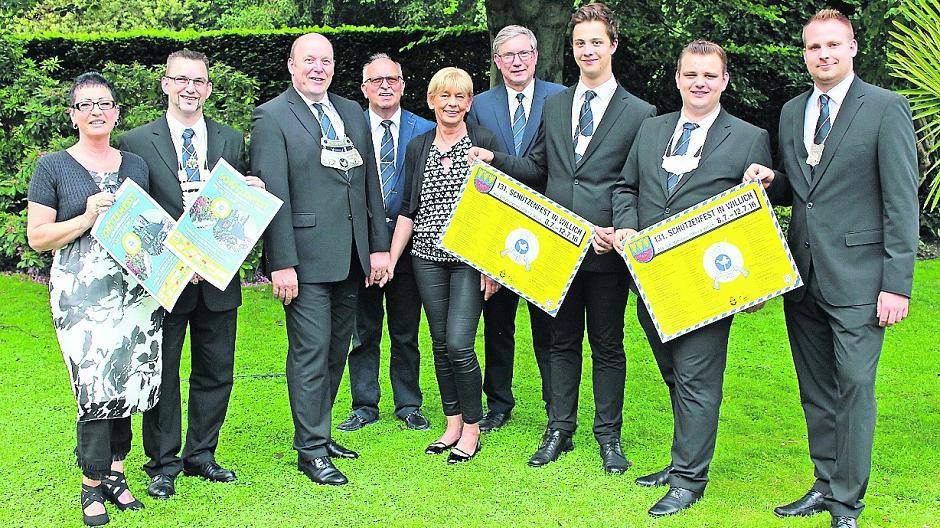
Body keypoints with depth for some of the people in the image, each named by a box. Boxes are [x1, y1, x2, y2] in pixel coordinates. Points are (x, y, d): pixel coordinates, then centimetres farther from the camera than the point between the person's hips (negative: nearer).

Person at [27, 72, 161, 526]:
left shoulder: (135, 165, 14)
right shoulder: (52, 167, 3)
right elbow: (37, 237, 0)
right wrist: (87, 219, -13)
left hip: (135, 288, 4)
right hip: (81, 292, -4)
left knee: (127, 384, 4)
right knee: (96, 386, -10)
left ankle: (114, 475, 17)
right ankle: (93, 486, 5)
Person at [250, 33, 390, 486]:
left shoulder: (352, 112, 14)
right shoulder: (271, 117, -5)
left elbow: (369, 181, 14)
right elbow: (272, 194, -11)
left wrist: (379, 245, 9)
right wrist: (282, 263, -16)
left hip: (351, 257, 7)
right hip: (307, 257, -6)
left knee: (336, 351, 14)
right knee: (311, 353, -3)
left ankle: (318, 434, 27)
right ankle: (311, 450, 8)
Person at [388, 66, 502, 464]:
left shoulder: (484, 142, -1)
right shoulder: (417, 147, 10)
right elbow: (407, 210, 12)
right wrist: (390, 258, 5)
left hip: (470, 259, -4)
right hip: (428, 259, 4)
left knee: (459, 344, -10)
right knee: (440, 344, 7)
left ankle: (472, 429, 5)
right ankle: (452, 424, 19)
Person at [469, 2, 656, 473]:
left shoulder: (639, 113, -1)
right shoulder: (554, 104, 11)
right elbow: (537, 168, 16)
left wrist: (620, 231, -16)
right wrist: (494, 160, 1)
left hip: (607, 247, -3)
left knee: (607, 345, 7)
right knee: (563, 341, 12)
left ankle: (608, 435, 20)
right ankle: (560, 430, 22)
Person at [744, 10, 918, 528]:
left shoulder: (886, 108, -5)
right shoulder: (791, 112, 13)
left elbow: (902, 202, -9)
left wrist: (897, 284, -13)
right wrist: (771, 181, -1)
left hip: (857, 278, -6)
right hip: (803, 274, 6)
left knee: (854, 387, -3)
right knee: (815, 389, 13)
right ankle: (825, 484, 27)